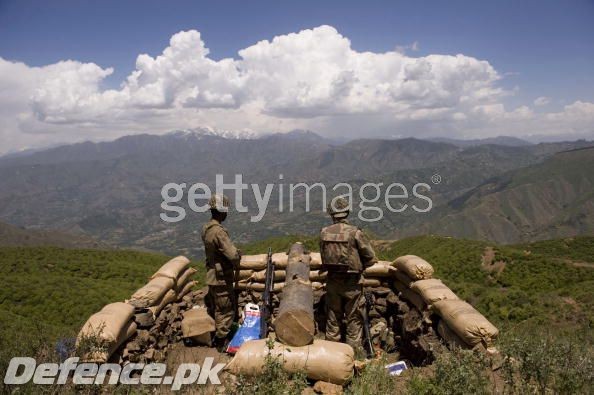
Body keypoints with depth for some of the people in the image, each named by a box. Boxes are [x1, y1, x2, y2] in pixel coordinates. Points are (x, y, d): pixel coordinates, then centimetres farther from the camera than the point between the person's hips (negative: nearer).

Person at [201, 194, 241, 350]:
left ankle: (212, 336, 37)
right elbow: (233, 255, -30)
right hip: (222, 278, -9)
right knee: (226, 310, 7)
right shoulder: (219, 231, -27)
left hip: (211, 276, 9)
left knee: (214, 308, 22)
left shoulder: (206, 228, 2)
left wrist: (235, 252, 2)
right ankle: (221, 342, 19)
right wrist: (237, 265, -7)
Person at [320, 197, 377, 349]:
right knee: (354, 319, 11)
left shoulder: (324, 233, -5)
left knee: (333, 317, 18)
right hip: (352, 282, -3)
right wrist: (358, 266, 6)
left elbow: (324, 258, 3)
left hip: (332, 281, 4)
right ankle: (354, 349, 18)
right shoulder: (355, 232, -16)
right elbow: (371, 258, -10)